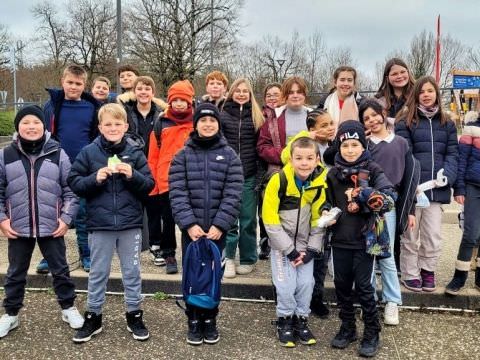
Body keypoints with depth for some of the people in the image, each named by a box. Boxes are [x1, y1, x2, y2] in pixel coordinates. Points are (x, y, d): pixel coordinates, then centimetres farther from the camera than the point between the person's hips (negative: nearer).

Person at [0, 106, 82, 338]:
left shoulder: (58, 154, -4)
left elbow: (70, 190, -1)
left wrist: (66, 218, -7)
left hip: (52, 226, -1)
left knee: (60, 269, 12)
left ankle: (68, 308, 30)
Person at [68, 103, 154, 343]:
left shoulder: (135, 152, 0)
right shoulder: (89, 152, -2)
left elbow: (149, 185, 1)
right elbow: (74, 183, -1)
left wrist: (133, 175, -17)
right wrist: (95, 179, -16)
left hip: (130, 223, 1)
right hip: (100, 224, 0)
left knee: (132, 272, 12)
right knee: (98, 273, 13)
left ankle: (134, 315, 26)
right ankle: (93, 317, 27)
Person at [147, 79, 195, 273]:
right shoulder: (161, 123, 4)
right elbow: (153, 156, 4)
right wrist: (152, 183, 1)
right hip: (166, 181, 0)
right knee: (168, 219, 8)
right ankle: (168, 254, 23)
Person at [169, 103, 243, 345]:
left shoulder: (229, 156, 2)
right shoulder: (183, 155, 2)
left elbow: (233, 195, -5)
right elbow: (177, 193, -6)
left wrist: (219, 225, -14)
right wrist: (189, 223, -16)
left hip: (217, 228, 0)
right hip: (191, 228, 0)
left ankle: (210, 320, 25)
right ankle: (194, 321, 22)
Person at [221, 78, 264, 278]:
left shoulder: (257, 117, 8)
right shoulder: (223, 115, 6)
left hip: (249, 176, 1)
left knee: (248, 220, 6)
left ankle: (248, 260, 19)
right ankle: (228, 258, 12)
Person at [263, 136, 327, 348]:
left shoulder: (320, 183, -9)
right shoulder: (279, 180, -21)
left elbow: (318, 219, 1)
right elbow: (270, 221, -18)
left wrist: (312, 249, -6)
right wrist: (290, 250, -16)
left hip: (305, 243, 3)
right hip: (282, 242, -3)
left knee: (306, 283, 3)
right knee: (286, 285, -7)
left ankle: (301, 320, 24)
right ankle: (285, 321, 16)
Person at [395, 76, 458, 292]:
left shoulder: (447, 124, 13)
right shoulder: (405, 122, 1)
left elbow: (452, 153, 8)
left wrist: (447, 175, -10)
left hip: (436, 188, 3)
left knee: (433, 235, 8)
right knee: (410, 234, 8)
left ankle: (428, 271, 25)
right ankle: (410, 274, 20)